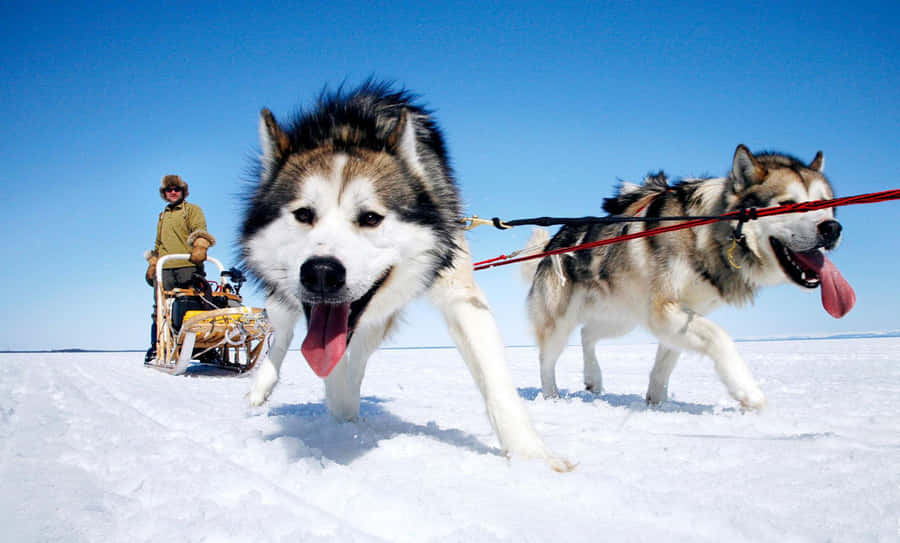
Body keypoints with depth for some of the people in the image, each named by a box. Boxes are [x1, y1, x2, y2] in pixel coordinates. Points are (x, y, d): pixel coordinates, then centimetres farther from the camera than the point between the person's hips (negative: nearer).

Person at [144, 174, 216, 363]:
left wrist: (200, 246, -26)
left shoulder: (192, 210, 12)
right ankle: (156, 345, 3)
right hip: (164, 269, 5)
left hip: (188, 266, -5)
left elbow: (200, 230, -6)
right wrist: (152, 263, 24)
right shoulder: (163, 215, 30)